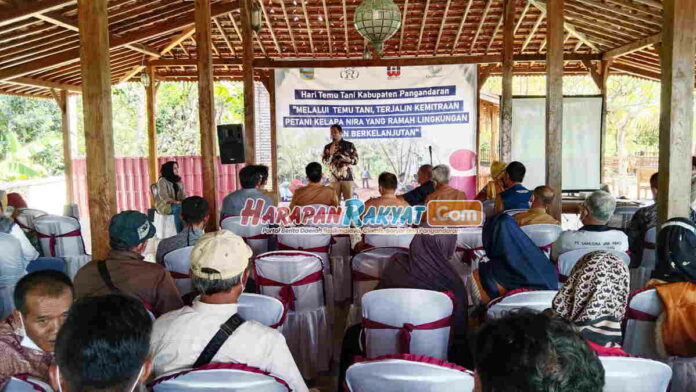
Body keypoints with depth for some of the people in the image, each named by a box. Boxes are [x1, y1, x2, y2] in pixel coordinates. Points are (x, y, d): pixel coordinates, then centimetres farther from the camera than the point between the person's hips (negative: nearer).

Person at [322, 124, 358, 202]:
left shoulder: (349, 145, 4)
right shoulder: (327, 147, 9)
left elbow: (356, 160, 3)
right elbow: (324, 162, 4)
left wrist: (348, 159, -15)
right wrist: (330, 154, -11)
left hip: (347, 177, -1)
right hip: (334, 178, 1)